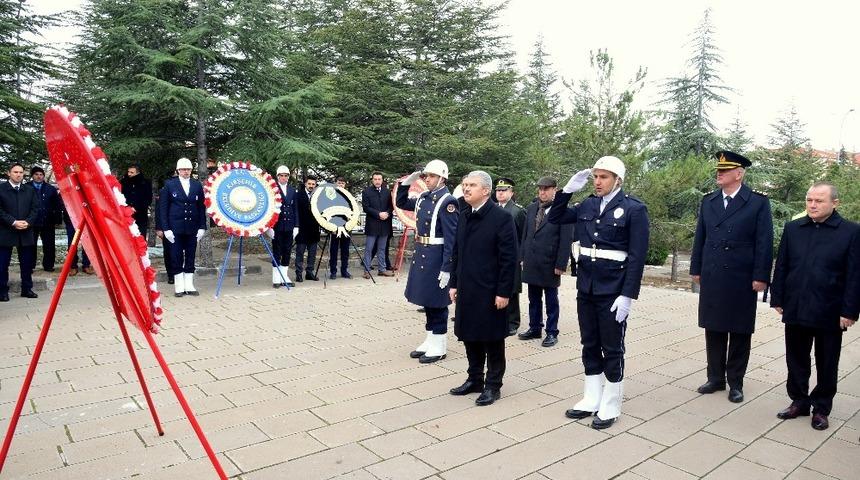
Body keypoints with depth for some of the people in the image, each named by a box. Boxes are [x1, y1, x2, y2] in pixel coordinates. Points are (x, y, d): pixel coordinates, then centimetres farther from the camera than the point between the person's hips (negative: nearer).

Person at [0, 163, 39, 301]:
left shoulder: (30, 190, 10)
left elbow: (35, 208, 6)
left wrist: (27, 222, -9)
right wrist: (13, 222, -14)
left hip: (25, 232, 3)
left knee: (27, 263, 7)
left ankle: (27, 288, 16)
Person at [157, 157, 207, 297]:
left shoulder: (198, 185, 8)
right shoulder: (169, 185, 2)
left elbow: (202, 207, 9)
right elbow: (163, 208, 1)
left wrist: (202, 227, 3)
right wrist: (165, 228, -6)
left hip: (192, 228, 2)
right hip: (175, 228, -2)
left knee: (190, 258, 6)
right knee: (177, 259, 2)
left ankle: (189, 285, 14)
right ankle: (179, 287, 10)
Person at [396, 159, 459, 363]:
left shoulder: (447, 201, -15)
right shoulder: (423, 198, 8)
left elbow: (451, 238, -18)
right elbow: (401, 203, 25)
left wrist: (446, 269, -21)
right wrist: (407, 182, 8)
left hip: (436, 258, -8)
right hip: (421, 255, 8)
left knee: (436, 303, 3)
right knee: (426, 301, 16)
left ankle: (439, 347, 15)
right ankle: (430, 341, 28)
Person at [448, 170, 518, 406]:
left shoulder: (502, 217, -12)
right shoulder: (463, 216, 10)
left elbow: (509, 258, -14)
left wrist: (503, 292, -16)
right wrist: (454, 284, 11)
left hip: (490, 291, -6)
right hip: (466, 289, 7)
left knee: (492, 340, 6)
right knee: (470, 337, 15)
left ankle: (493, 385, 20)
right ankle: (474, 379, 30)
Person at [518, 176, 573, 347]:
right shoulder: (531, 208, 9)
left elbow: (566, 240, -12)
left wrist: (561, 265, -14)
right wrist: (522, 256, 9)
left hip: (550, 264, -5)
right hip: (531, 263, 5)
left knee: (551, 300, 7)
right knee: (533, 299, 15)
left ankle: (552, 333, 17)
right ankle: (534, 328, 27)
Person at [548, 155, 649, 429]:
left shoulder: (634, 209, -8)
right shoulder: (587, 205, 6)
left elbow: (637, 257, -11)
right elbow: (554, 218, 12)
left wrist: (628, 296, -16)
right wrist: (569, 189, 0)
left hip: (613, 291, -5)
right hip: (586, 288, 5)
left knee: (612, 349, 7)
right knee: (589, 346, 14)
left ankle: (610, 407, 21)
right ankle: (591, 400, 28)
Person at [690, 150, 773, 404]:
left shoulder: (758, 203, -4)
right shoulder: (708, 201, 8)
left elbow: (764, 243, -6)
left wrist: (761, 277, -10)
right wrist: (696, 269, 8)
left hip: (742, 280, -3)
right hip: (711, 279, 4)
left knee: (740, 332, 8)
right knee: (713, 330, 10)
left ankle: (735, 382, 20)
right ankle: (715, 378, 23)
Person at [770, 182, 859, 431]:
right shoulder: (792, 229, 4)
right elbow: (781, 267, 7)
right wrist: (778, 299, 4)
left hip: (829, 313, -3)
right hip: (795, 309, 3)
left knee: (826, 365, 11)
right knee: (796, 361, 13)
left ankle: (821, 408, 25)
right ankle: (799, 401, 28)